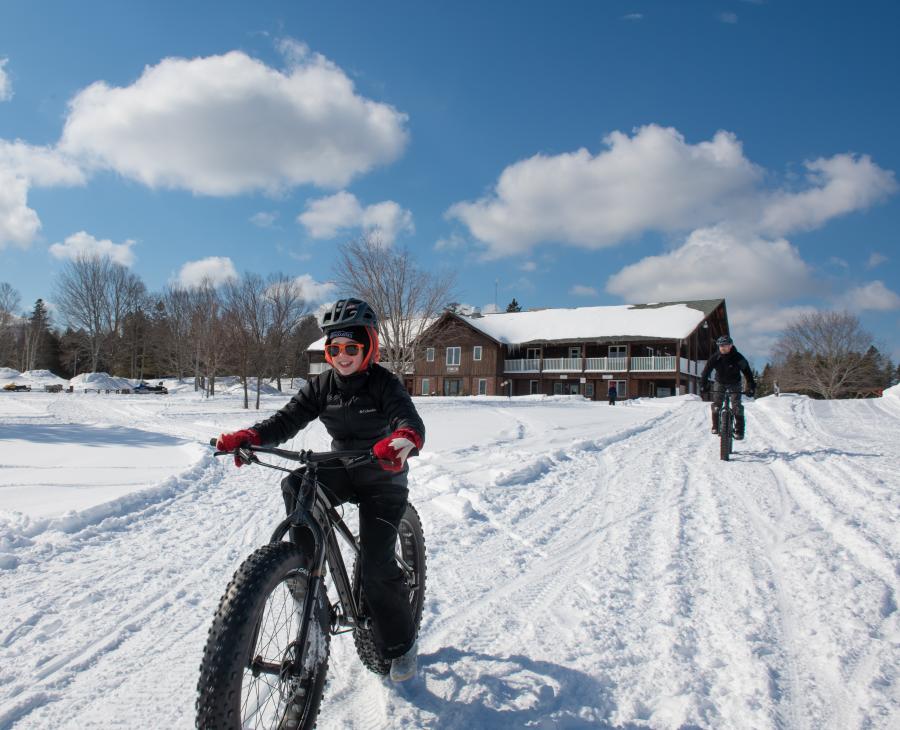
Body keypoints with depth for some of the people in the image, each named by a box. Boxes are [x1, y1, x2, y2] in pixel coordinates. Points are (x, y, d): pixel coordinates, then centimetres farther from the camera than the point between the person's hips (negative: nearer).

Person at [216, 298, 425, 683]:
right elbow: (286, 420, -12)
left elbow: (411, 421, -34)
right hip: (341, 470, 4)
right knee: (295, 486, -29)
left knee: (376, 564, -12)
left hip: (382, 478, -4)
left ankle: (400, 644, 11)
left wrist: (403, 440, -59)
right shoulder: (321, 385, -4)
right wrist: (250, 436, -34)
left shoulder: (384, 383, -17)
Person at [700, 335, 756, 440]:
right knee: (716, 404, -8)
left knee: (736, 406, -14)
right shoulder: (715, 357, -18)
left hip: (734, 384, -2)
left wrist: (751, 387, -29)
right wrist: (703, 385, -28)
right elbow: (706, 371, -17)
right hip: (720, 383, 2)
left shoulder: (738, 357, -23)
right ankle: (715, 426, 11)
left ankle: (739, 430, -7)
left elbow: (747, 372, -21)